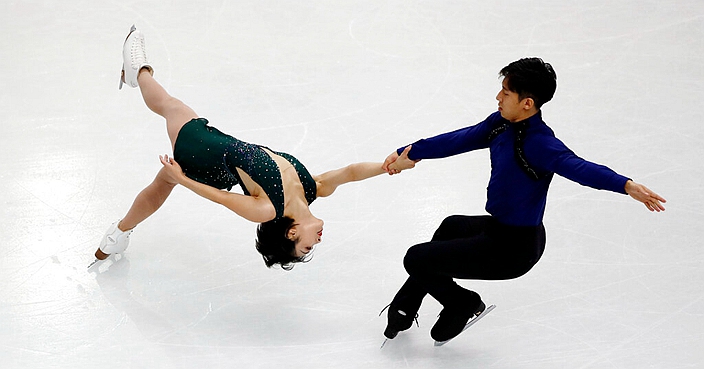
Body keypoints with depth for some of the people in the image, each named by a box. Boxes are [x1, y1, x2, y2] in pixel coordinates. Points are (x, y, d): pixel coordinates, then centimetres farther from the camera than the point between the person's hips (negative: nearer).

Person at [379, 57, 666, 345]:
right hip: (499, 227, 10)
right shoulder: (501, 123, -1)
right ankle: (404, 309, 54)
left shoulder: (538, 143, -28)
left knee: (416, 259, -3)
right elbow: (461, 140, 12)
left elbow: (578, 167, -42)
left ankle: (464, 305, 23)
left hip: (514, 250, -10)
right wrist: (411, 153, 18)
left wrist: (627, 186, -59)